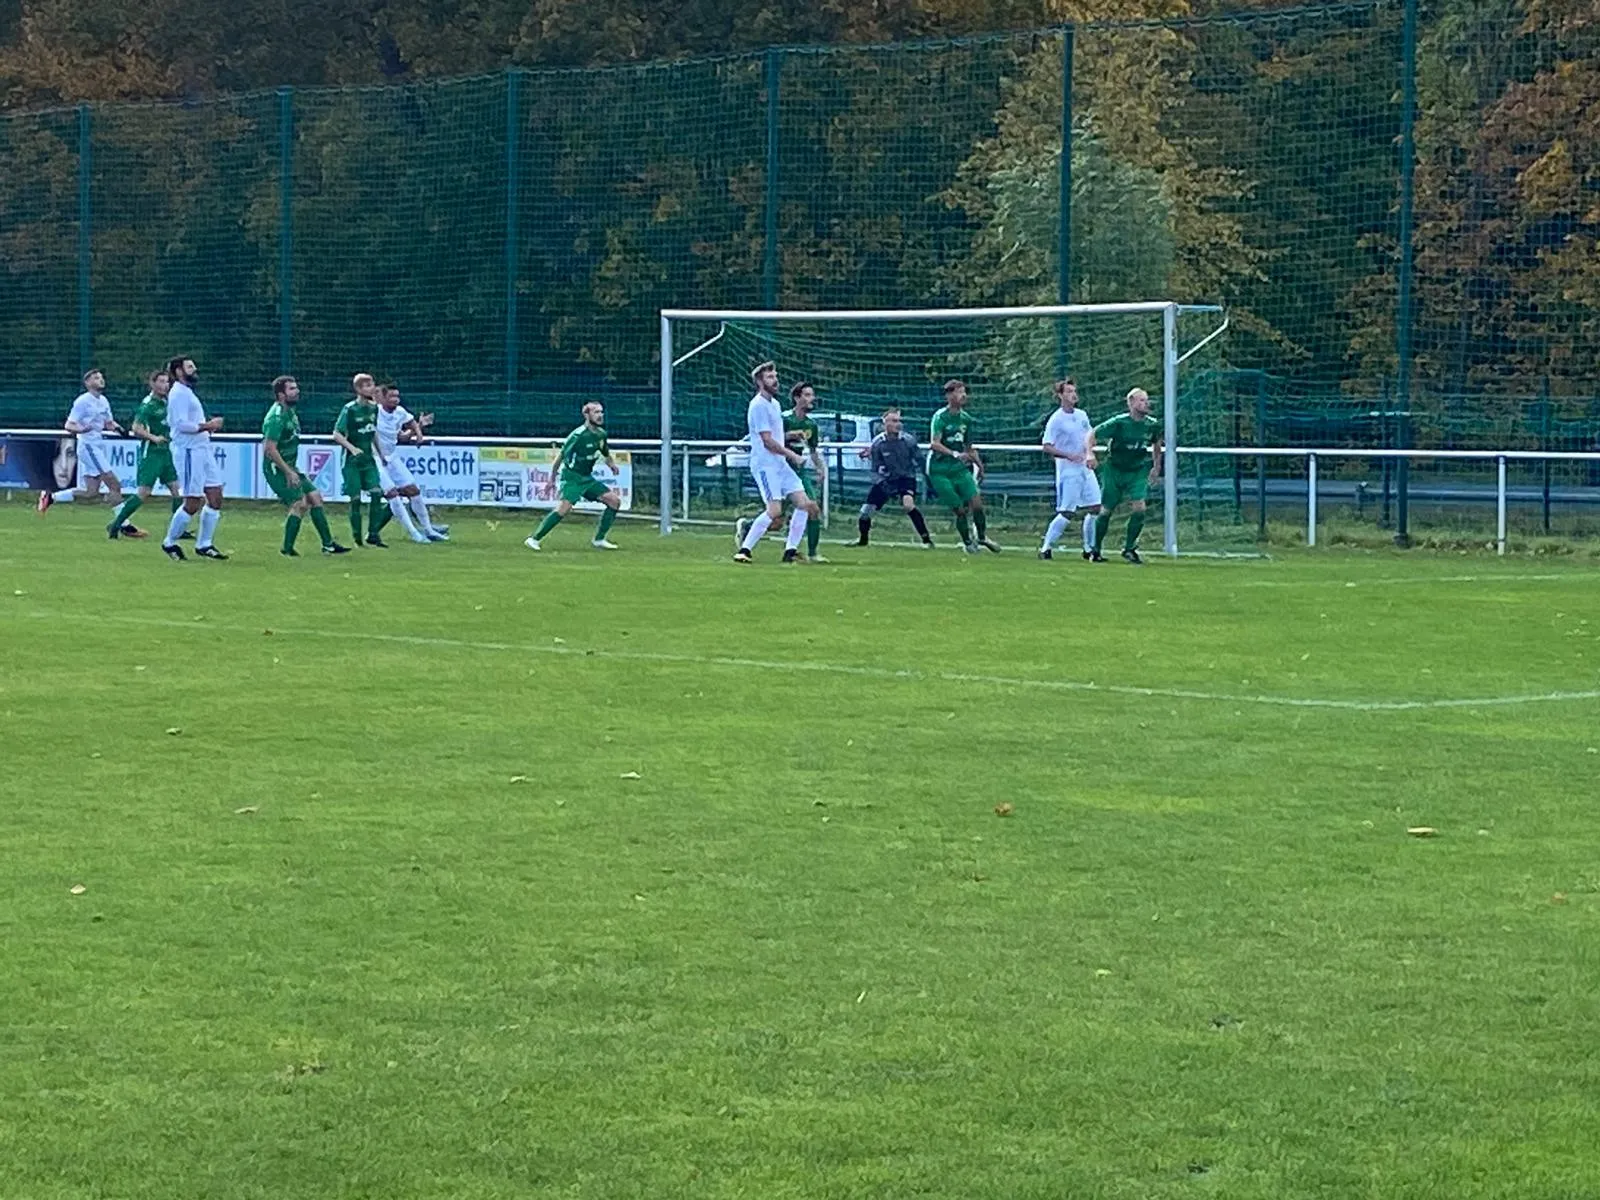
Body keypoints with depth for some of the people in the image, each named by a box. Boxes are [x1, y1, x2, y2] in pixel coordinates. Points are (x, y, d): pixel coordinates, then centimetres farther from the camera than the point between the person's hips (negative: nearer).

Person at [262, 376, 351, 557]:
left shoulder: (290, 412, 11)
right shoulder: (277, 416, -20)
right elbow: (270, 449, -25)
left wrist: (292, 470, 16)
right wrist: (288, 472, -22)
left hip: (289, 467, 10)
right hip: (276, 469, -10)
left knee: (315, 497, 8)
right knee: (300, 503, -15)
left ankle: (328, 544, 13)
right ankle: (287, 550, -6)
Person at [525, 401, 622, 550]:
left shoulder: (601, 434, 6)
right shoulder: (579, 435, -17)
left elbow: (606, 454, 25)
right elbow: (561, 455, -10)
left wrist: (611, 463, 3)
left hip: (587, 478, 8)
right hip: (572, 476, -8)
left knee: (614, 500, 1)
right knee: (564, 507, -26)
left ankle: (599, 540, 7)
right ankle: (534, 539, -18)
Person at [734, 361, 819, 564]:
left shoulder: (774, 403, 17)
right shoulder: (758, 405, -13)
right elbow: (767, 441, -18)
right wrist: (792, 455, -13)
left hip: (780, 464, 9)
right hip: (764, 464, -9)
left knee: (804, 503, 1)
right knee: (775, 510, -18)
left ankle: (790, 551, 6)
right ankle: (745, 549, -9)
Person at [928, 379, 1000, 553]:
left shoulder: (966, 418, 9)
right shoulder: (940, 417, -12)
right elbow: (934, 443, -24)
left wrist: (979, 464, 17)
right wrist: (955, 454, -35)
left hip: (960, 468, 5)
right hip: (940, 471, -5)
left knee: (976, 502, -8)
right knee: (960, 510, -4)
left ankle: (982, 537, 13)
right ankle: (967, 542, 17)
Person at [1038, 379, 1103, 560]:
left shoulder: (1082, 415, 10)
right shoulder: (1056, 420, -11)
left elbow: (1091, 435, 24)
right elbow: (1046, 446, -14)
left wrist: (1089, 452, 6)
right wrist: (1069, 455, -21)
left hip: (1085, 469, 7)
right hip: (1068, 471, -7)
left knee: (1096, 508, 4)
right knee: (1066, 512, -9)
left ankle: (1089, 548, 15)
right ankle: (1046, 548, 0)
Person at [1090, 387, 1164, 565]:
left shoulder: (1153, 425, -7)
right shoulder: (1119, 423, -19)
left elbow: (1157, 443, 16)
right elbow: (1092, 435, -12)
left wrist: (1156, 466, 15)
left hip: (1137, 471, 3)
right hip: (1114, 470, -3)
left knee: (1139, 508, -15)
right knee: (1106, 511, 3)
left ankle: (1129, 549, 1)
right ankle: (1096, 551, 21)